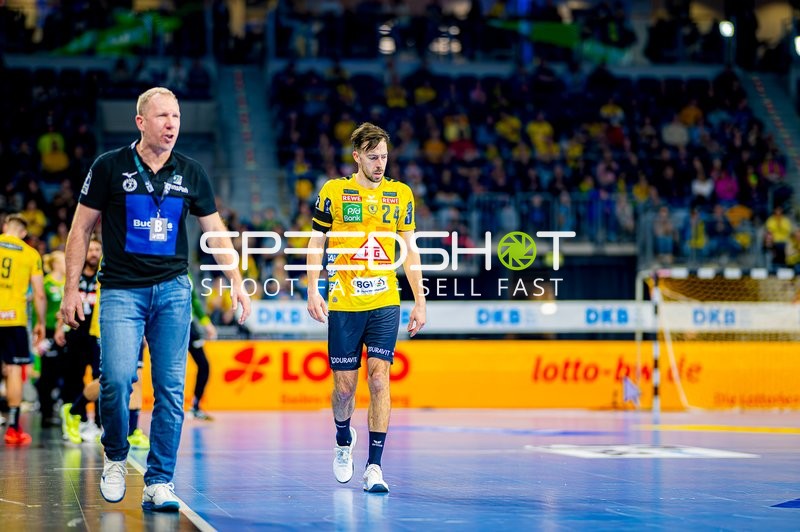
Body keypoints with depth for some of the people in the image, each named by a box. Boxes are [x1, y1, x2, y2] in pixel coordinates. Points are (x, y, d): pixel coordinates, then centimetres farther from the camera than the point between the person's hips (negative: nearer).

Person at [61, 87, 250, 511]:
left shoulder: (191, 173, 6)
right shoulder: (109, 167, -1)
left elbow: (215, 232, 13)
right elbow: (81, 229, 4)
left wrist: (236, 280, 2)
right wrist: (71, 290, -1)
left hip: (173, 289, 3)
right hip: (121, 290, -2)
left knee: (171, 389, -3)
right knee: (117, 378, -17)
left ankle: (159, 483, 5)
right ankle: (115, 459, 10)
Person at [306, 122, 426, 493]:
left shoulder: (401, 194, 7)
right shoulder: (334, 192, 2)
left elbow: (409, 250, 11)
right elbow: (316, 243, 6)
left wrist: (419, 301, 7)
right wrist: (312, 291, -4)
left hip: (385, 303, 1)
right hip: (343, 304, -1)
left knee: (379, 378, -10)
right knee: (344, 385, 4)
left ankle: (374, 466, -9)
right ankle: (343, 442, 34)